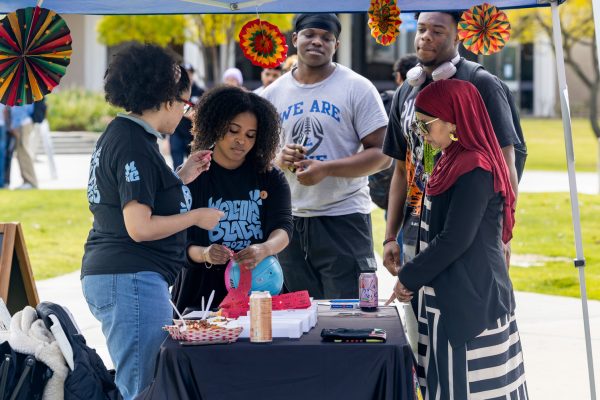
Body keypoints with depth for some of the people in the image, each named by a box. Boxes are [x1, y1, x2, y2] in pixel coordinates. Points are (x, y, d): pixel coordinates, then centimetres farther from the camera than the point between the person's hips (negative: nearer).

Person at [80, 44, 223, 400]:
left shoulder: (119, 134, 15)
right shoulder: (136, 146, -16)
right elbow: (140, 227, -21)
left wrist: (184, 177, 16)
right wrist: (197, 217, -9)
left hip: (106, 275, 11)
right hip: (131, 279, -11)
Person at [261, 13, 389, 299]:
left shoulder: (357, 88, -3)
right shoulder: (273, 94, 9)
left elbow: (381, 154, -7)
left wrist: (326, 169, -19)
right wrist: (279, 159, -9)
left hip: (344, 218, -4)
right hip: (290, 220, 4)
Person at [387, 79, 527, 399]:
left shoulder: (475, 170, -16)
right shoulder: (454, 161, 14)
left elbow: (454, 241, -19)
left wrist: (409, 277, -10)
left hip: (470, 299, -9)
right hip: (449, 295, 9)